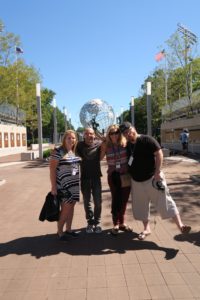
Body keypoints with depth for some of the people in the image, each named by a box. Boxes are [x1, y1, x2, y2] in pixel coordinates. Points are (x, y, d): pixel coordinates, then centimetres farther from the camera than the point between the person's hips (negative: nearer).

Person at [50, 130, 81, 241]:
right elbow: (52, 169, -14)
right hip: (63, 186, -6)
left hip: (74, 185, 7)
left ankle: (68, 229, 26)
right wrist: (53, 187, -16)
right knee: (65, 209, -3)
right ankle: (59, 231, 14)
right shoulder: (58, 151, -13)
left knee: (71, 207, 12)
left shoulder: (75, 151, 8)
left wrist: (78, 182, 14)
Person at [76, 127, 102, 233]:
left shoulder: (99, 144, -6)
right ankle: (90, 222, 25)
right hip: (84, 177, 1)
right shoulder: (80, 145, -5)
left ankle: (97, 222, 21)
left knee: (98, 201, 5)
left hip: (96, 177, -1)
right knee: (87, 201, 11)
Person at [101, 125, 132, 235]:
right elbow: (99, 158, -3)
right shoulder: (106, 145, -3)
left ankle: (122, 223, 29)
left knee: (124, 200, 10)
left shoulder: (125, 143, -4)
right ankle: (116, 224, 16)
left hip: (126, 175, 1)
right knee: (116, 200, 1)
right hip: (113, 176, -1)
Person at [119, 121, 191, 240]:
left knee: (165, 201, -7)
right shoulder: (127, 145, 6)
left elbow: (159, 153, -16)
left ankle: (180, 225, -3)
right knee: (141, 205, 13)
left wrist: (158, 172, -21)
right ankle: (147, 228, 28)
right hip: (136, 181, 6)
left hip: (152, 177, -6)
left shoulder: (147, 140, -13)